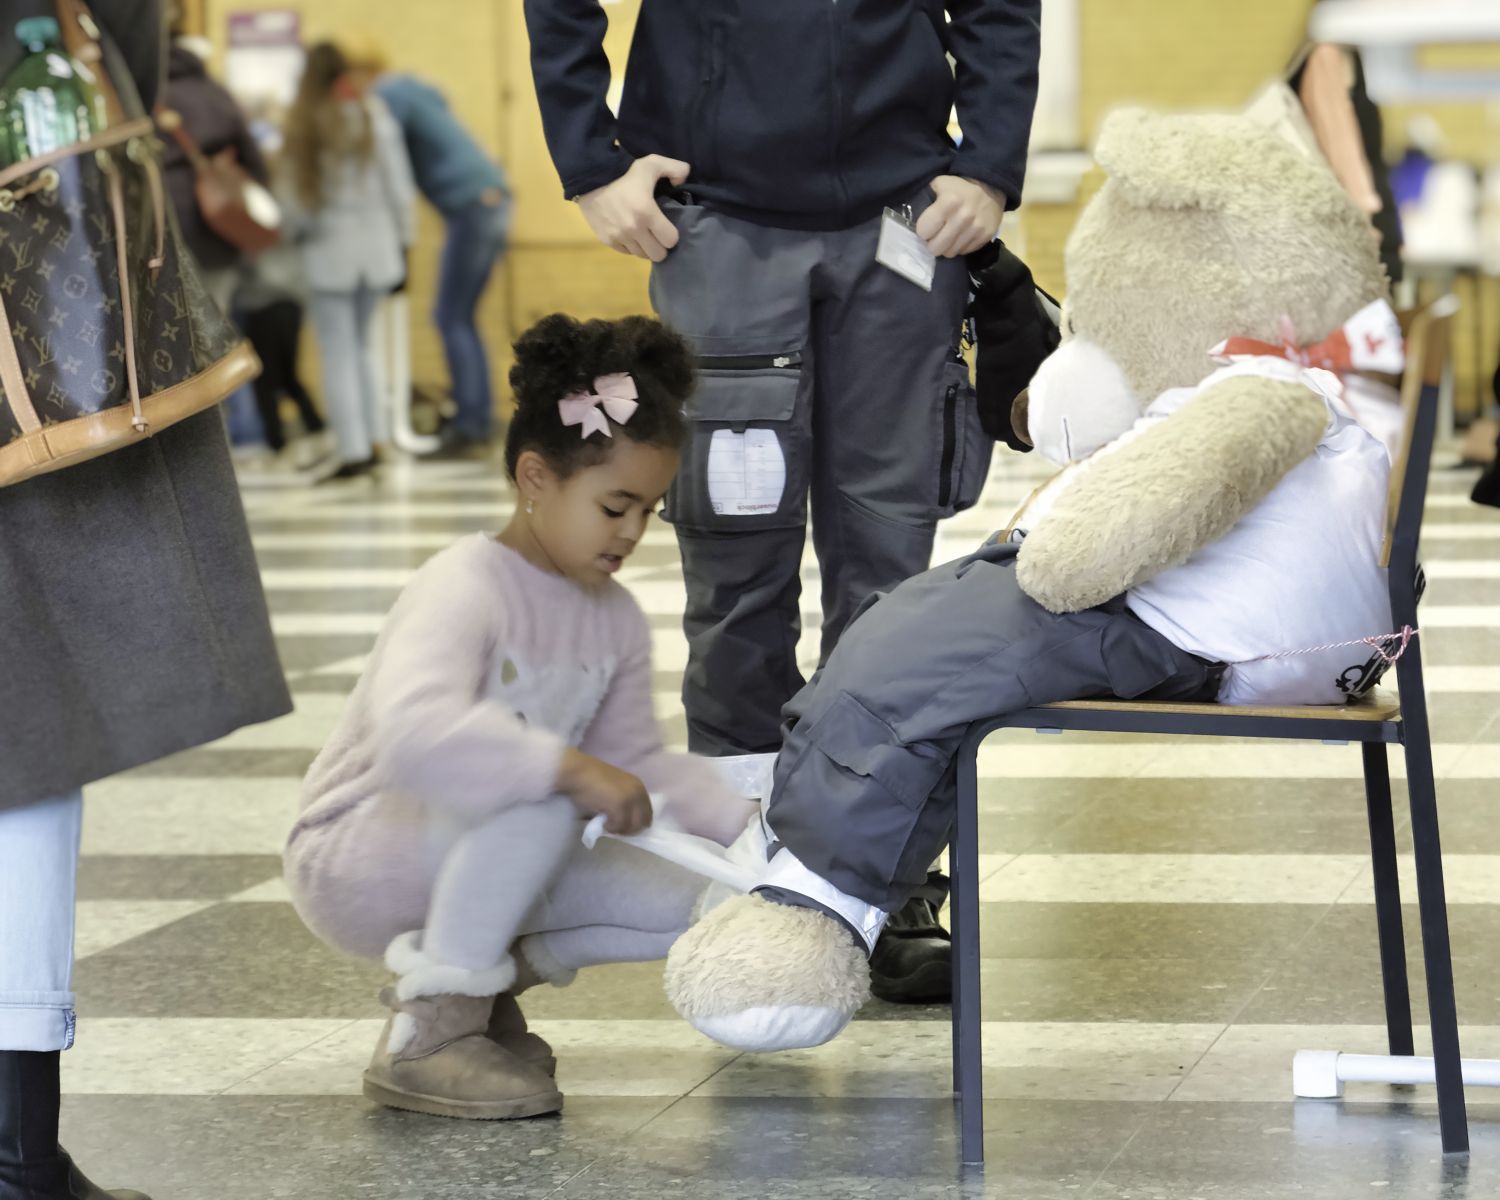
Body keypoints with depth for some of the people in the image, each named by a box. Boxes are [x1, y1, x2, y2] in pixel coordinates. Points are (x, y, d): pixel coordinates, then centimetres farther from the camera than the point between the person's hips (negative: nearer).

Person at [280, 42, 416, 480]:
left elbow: (297, 194, -5)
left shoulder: (302, 124, -7)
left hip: (328, 251, -3)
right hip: (375, 244, 3)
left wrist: (293, 228, 14)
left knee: (338, 353, 1)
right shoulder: (373, 115, -1)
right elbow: (399, 185, 0)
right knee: (359, 346, 17)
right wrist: (404, 239, 10)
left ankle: (354, 449, -5)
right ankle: (373, 439, 13)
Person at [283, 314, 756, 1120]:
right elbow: (416, 734, -43)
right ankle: (425, 1037, -24)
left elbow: (635, 758, 8)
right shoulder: (463, 591, -25)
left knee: (691, 909, -9)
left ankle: (482, 975, 7)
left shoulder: (616, 622, 2)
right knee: (544, 797, -37)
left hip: (474, 853, 8)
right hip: (355, 861, -8)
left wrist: (746, 827, -7)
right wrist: (571, 768, -49)